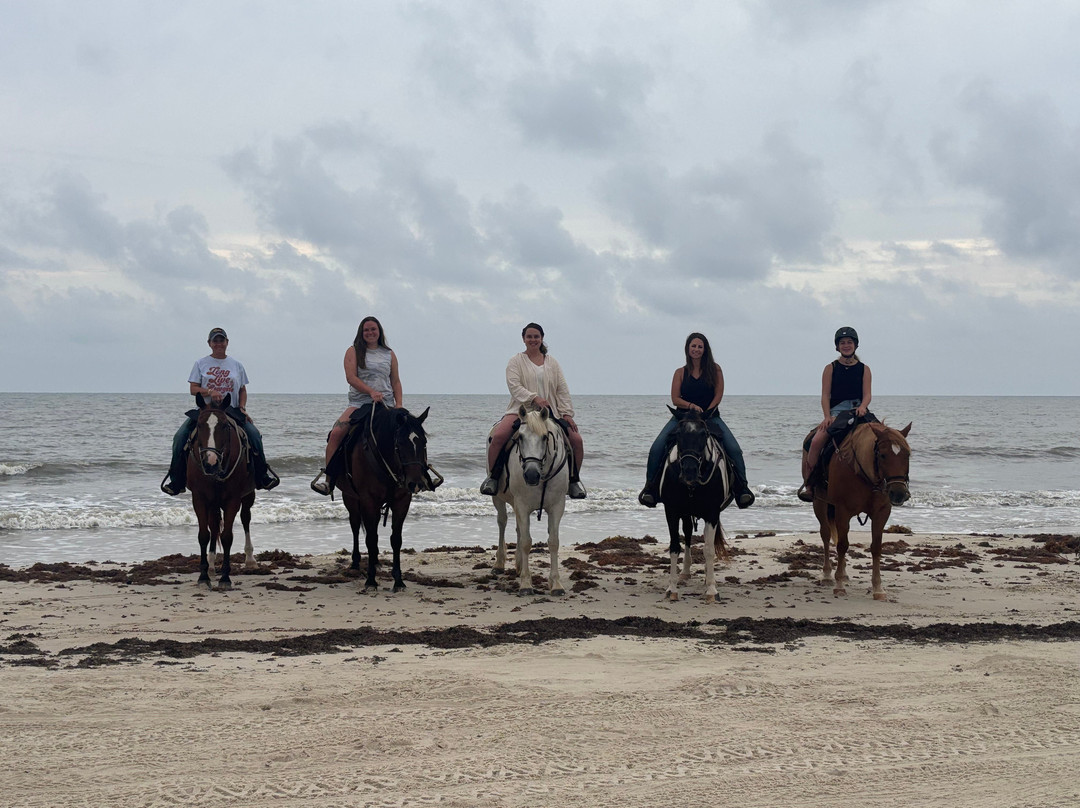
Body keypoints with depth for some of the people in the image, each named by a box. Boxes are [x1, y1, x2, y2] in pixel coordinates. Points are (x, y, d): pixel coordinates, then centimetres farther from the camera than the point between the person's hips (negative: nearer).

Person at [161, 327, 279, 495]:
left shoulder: (236, 365, 12)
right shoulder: (201, 364, 7)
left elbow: (243, 390, 15)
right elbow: (193, 389, 1)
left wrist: (242, 408, -3)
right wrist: (210, 392, -18)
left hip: (231, 411, 0)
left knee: (254, 434, -21)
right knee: (181, 436, -20)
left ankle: (262, 475, -6)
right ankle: (176, 479, -10)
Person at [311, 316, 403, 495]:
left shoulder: (389, 354, 16)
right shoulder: (354, 351, 8)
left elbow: (396, 382, 17)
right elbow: (351, 377, -5)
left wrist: (399, 404, 0)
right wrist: (372, 392, -17)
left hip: (386, 405, 2)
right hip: (359, 404, -2)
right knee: (336, 433, -22)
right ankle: (326, 474, -11)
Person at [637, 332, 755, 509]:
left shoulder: (714, 370, 5)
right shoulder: (680, 372, 6)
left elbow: (718, 395, 0)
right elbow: (675, 399, -1)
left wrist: (705, 413, -12)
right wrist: (692, 406, -18)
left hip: (710, 416, 0)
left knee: (734, 450, -19)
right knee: (656, 449, -18)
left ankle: (741, 488, -11)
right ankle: (650, 487, -9)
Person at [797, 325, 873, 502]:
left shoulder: (864, 369, 13)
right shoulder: (831, 368, 9)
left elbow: (867, 395, 5)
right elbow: (825, 395, 2)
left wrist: (862, 407, -18)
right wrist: (827, 417, -13)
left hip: (859, 411, 1)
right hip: (836, 411, -1)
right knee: (816, 441, -27)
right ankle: (808, 483, -19)